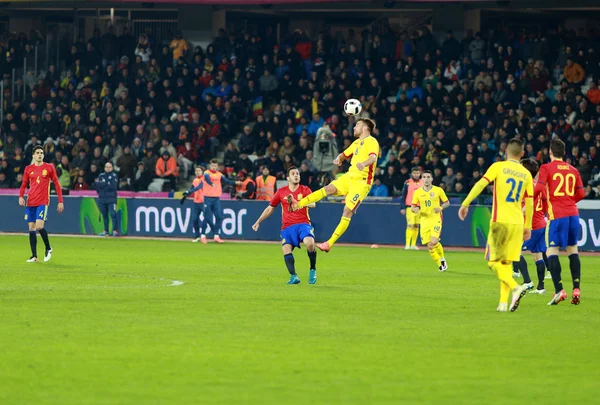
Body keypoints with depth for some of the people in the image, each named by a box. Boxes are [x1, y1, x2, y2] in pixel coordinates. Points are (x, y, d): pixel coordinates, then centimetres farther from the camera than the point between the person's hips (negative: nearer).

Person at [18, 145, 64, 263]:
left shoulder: (49, 167, 2)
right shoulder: (28, 169, 9)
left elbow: (57, 184, 5)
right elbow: (23, 185, 15)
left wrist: (60, 201, 0)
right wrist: (21, 197, -5)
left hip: (43, 202, -4)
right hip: (30, 202, 4)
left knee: (39, 226, -18)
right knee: (31, 228, 2)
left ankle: (48, 248, 6)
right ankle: (34, 256, 7)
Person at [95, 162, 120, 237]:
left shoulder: (114, 176, 2)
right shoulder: (101, 176, 14)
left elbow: (113, 186, -11)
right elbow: (97, 185, 2)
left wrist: (103, 186, -4)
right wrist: (107, 184, -4)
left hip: (111, 199, -4)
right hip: (102, 199, 4)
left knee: (113, 214, -12)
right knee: (104, 215, 7)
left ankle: (115, 231, -14)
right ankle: (106, 231, 14)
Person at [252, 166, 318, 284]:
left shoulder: (305, 190, 5)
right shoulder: (281, 192, 11)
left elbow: (312, 204, -13)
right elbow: (270, 208, 21)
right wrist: (258, 222, 17)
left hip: (303, 224, -2)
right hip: (287, 226, 2)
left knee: (310, 243, -29)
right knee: (286, 249, -20)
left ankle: (313, 270, -8)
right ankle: (293, 276, -17)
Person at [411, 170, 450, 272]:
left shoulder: (438, 190, 0)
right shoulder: (417, 192, 5)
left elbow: (447, 203, 9)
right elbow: (413, 208, 8)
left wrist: (441, 207, -12)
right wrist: (415, 209, -16)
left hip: (436, 219, -3)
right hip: (424, 220, 3)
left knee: (434, 242, -22)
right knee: (429, 246, -2)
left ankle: (442, 258, 5)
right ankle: (440, 264, 18)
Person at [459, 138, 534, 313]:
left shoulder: (499, 167, -1)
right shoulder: (526, 174, 10)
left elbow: (481, 184, -13)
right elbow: (529, 203, 11)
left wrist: (465, 204, -11)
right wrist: (528, 227, 17)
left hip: (500, 221, -4)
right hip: (517, 222, 4)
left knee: (494, 262, -1)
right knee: (506, 262, 11)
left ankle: (515, 287, -22)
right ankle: (503, 302, 2)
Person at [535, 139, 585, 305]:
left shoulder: (546, 168, -1)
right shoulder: (573, 170, 12)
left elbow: (539, 188, -14)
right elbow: (581, 193, 12)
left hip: (557, 214, -5)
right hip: (573, 213, 5)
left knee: (551, 251, -3)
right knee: (573, 250, 12)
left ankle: (559, 290, -16)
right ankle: (576, 289, 3)